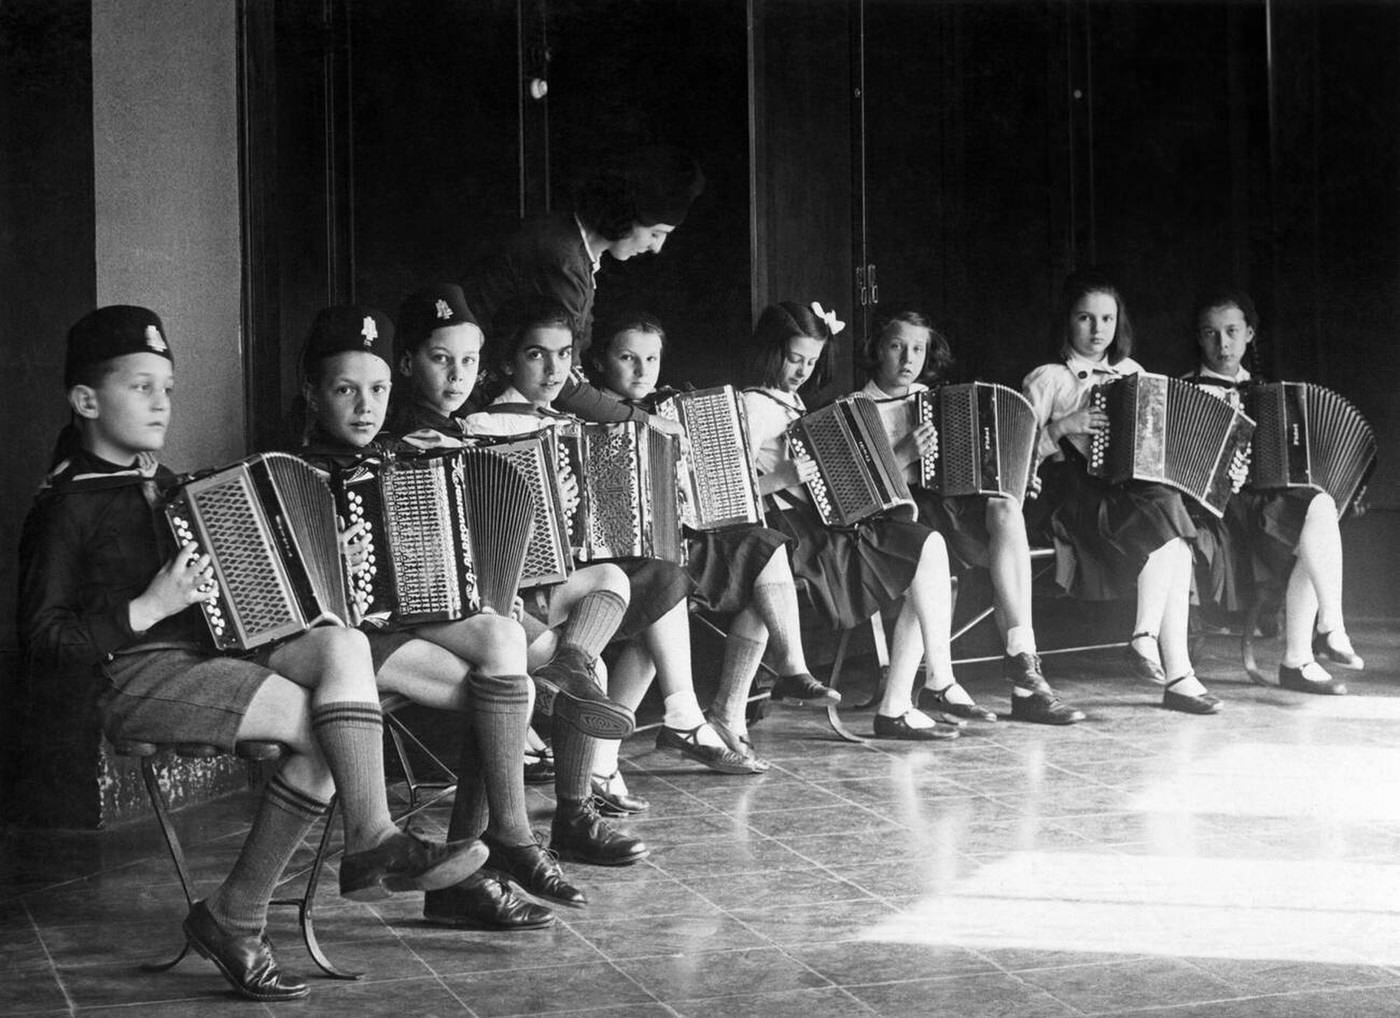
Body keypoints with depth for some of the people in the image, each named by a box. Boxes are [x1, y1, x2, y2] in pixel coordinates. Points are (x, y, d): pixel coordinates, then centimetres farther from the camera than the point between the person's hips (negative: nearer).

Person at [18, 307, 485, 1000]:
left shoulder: (168, 490, 22)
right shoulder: (66, 507, -3)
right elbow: (41, 642, -10)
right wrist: (150, 609, -18)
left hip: (206, 654, 7)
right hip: (129, 676, -7)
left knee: (342, 644, -21)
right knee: (322, 729, -23)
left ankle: (371, 841, -28)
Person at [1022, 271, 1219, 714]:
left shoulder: (1132, 373, 21)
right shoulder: (1048, 380, 5)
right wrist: (1063, 428, -15)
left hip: (1135, 487, 5)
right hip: (1077, 496, -5)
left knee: (1174, 544, -26)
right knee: (1169, 522, -29)